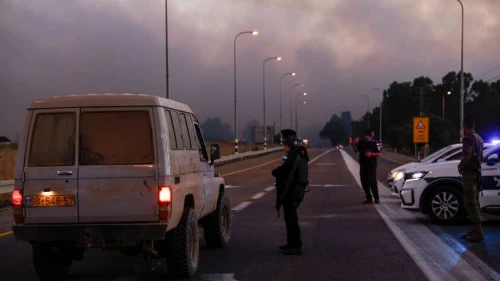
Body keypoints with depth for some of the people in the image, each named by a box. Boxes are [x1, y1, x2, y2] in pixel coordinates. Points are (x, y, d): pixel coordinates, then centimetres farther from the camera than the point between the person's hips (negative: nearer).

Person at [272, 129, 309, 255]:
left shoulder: (292, 158, -21)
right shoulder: (299, 155, 10)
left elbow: (276, 172, -21)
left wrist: (276, 169, 0)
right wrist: (279, 169, 0)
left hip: (290, 193, -10)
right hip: (297, 191, 10)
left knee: (291, 219, -4)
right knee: (290, 218, 21)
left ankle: (297, 247, -1)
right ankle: (291, 243, 32)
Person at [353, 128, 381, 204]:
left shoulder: (374, 143, -4)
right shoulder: (361, 142, 8)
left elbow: (379, 154, -6)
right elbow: (356, 150, 13)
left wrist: (371, 154, -22)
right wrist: (355, 144, -5)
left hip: (371, 165, -5)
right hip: (363, 165, 5)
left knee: (372, 182, -9)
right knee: (364, 183, 7)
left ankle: (376, 198, -4)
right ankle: (369, 198, 16)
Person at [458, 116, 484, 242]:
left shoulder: (468, 138, -14)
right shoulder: (479, 138, 16)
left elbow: (467, 156, -27)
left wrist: (460, 166, -10)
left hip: (469, 173, -9)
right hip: (477, 172, 9)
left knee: (470, 202, -10)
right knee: (474, 202, 15)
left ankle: (478, 232, -15)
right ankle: (475, 229, 21)